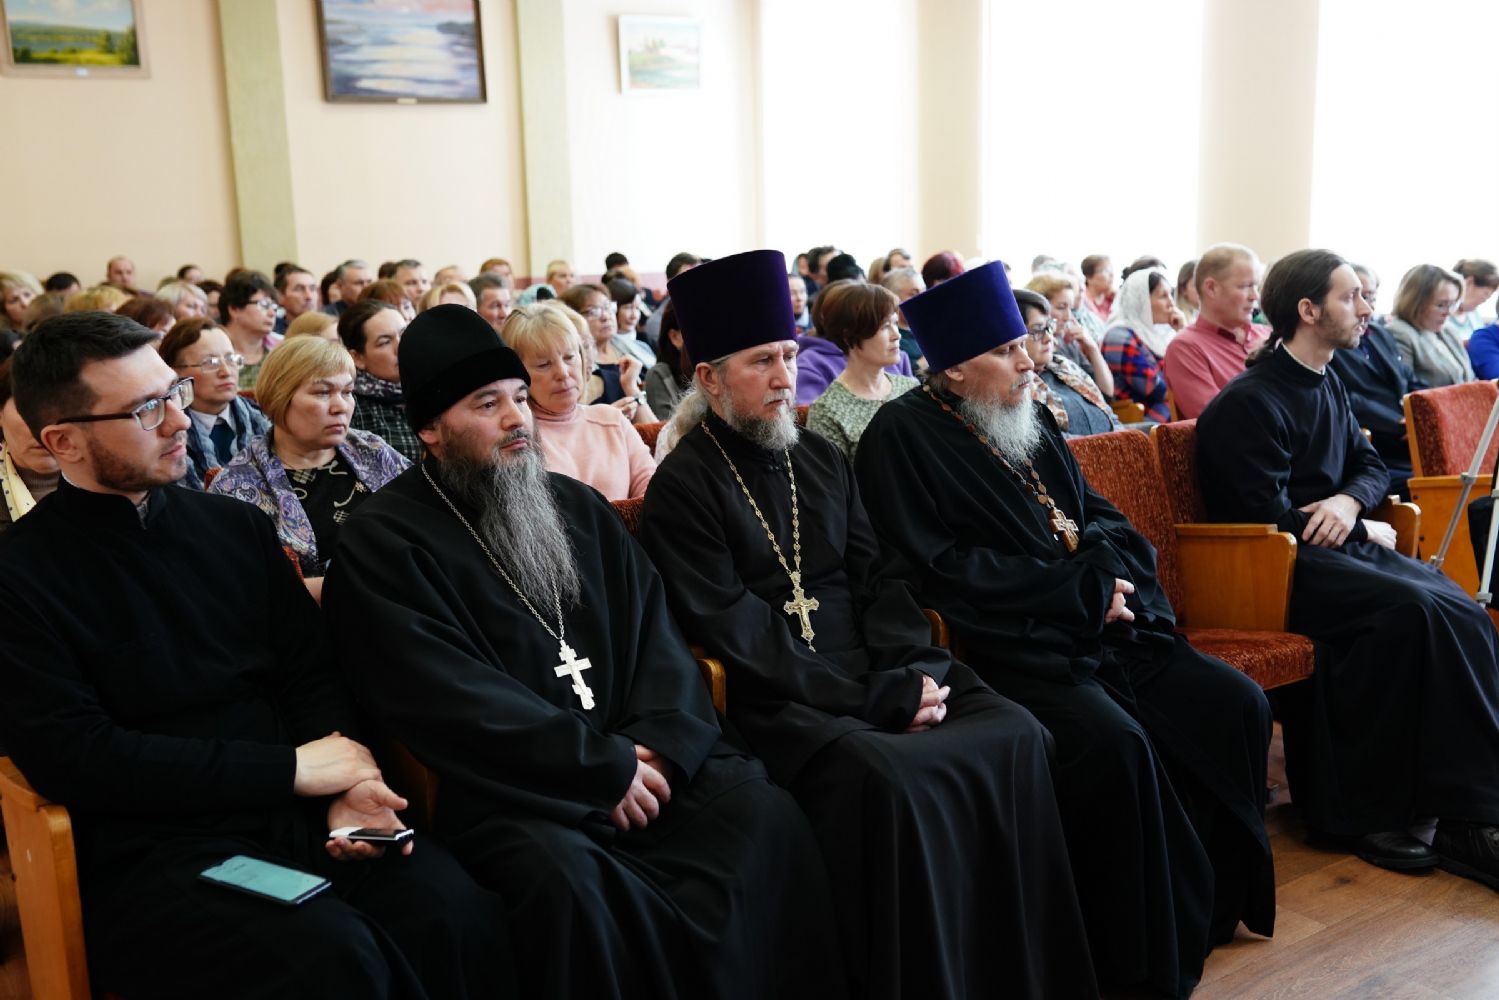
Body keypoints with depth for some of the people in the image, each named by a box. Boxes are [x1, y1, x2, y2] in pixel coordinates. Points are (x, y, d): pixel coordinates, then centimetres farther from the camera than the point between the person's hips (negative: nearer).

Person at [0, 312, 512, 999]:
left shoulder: (235, 526, 13)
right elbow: (73, 756, -11)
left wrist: (344, 783, -9)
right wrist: (290, 768, -12)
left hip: (297, 816, 4)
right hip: (152, 855, -4)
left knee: (459, 914, -24)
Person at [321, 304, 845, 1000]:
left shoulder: (579, 508, 17)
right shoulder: (382, 545, -2)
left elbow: (652, 626, 10)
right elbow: (447, 700, -13)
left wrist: (658, 741, -10)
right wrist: (604, 766, -16)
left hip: (636, 757, 5)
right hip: (507, 788, -4)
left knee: (767, 814, -19)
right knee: (566, 875, -35)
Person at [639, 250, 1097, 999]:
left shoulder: (822, 459, 16)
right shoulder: (682, 489, -5)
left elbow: (874, 579, 12)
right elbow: (738, 635, -13)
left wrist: (915, 670, -7)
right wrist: (874, 698, -17)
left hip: (878, 675, 6)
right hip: (777, 703, -6)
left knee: (1016, 737, -15)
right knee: (890, 780, -32)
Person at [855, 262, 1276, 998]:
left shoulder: (1028, 419, 16)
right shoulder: (904, 436, -8)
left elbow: (1099, 516, 20)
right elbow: (939, 571, -16)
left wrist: (1107, 568, -5)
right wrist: (1081, 590, -14)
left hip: (1096, 626, 8)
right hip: (1008, 648, -8)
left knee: (1236, 705, -5)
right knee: (1115, 742, -29)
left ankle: (1216, 900, 11)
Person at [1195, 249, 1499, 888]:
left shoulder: (1326, 387, 17)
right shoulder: (1249, 402, -12)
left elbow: (1370, 464, 22)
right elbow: (1271, 517, -17)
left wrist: (1349, 500, -3)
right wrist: (1364, 533, -5)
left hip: (1338, 543, 8)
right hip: (1280, 566, -8)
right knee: (1415, 608, -29)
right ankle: (1372, 812, -19)